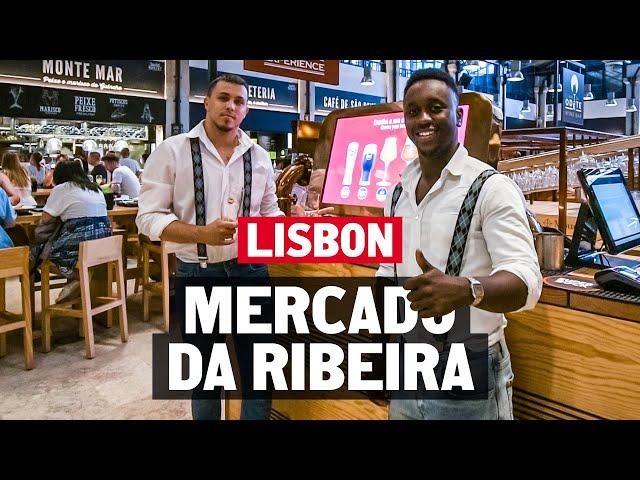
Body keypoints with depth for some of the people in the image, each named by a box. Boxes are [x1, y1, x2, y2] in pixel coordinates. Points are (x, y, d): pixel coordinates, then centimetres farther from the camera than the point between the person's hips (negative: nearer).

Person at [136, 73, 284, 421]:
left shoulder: (259, 156, 6)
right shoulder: (172, 150, -4)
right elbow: (149, 217, -8)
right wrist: (203, 234, -23)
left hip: (250, 271, 3)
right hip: (197, 275, -2)